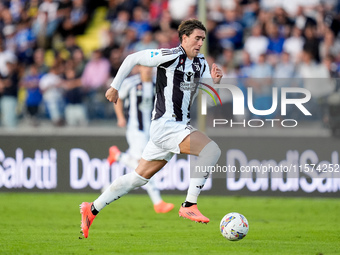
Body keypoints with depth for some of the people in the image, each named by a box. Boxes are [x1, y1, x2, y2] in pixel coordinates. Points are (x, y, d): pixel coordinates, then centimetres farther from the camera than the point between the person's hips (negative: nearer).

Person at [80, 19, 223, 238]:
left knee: (139, 177, 13)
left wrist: (215, 80, -10)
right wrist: (115, 87, -4)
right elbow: (133, 59, -6)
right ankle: (189, 206, -20)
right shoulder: (170, 56, -11)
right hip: (165, 126, -8)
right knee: (212, 150, -24)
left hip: (180, 126, 8)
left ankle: (92, 209, 23)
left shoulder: (201, 62, 12)